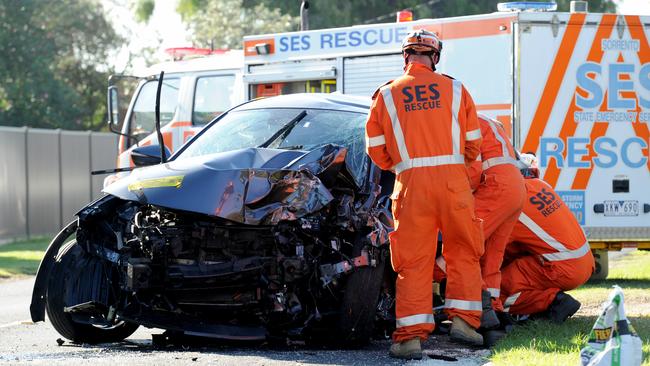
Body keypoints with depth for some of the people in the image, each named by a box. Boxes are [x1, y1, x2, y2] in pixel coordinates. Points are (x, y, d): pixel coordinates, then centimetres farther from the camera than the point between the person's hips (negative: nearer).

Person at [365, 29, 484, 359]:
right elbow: (473, 144, 12)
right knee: (463, 251, 15)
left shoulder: (386, 95, 8)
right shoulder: (454, 90, 9)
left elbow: (376, 149, 9)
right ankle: (463, 319, 9)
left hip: (411, 183, 0)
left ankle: (411, 335, -3)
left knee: (413, 261, 2)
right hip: (453, 179, 0)